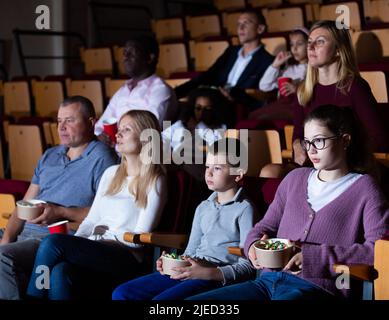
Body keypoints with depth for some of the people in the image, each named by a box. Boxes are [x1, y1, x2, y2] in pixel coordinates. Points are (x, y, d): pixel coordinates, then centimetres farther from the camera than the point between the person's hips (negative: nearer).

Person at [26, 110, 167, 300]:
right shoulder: (111, 173, 20)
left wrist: (105, 233, -8)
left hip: (127, 259, -5)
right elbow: (91, 220, 16)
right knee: (60, 272, -31)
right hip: (94, 251, 5)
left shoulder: (154, 182, 1)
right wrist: (73, 245, -1)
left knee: (52, 243, -26)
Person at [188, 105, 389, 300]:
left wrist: (313, 257, -14)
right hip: (268, 280, 6)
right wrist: (254, 245, 1)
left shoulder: (363, 187, 4)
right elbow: (266, 226, 27)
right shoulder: (295, 178, 21)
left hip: (316, 288, -6)